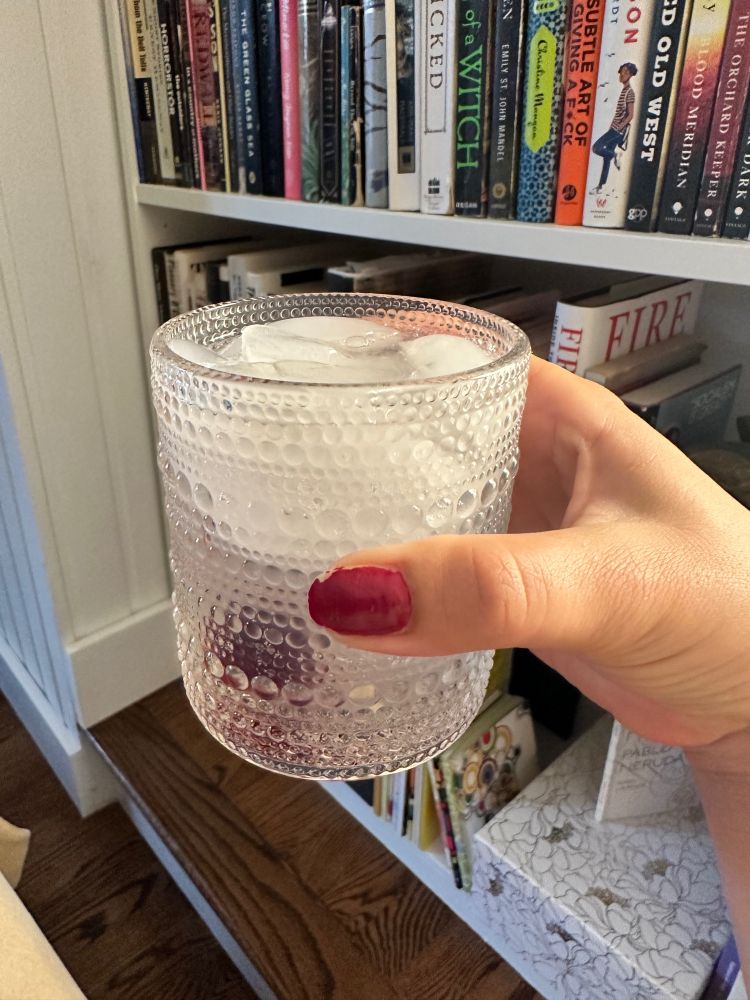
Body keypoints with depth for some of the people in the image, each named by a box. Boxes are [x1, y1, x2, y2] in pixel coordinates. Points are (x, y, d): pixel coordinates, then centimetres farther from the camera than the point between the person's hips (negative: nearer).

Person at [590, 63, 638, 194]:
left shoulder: (629, 92, -11)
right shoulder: (623, 90, 16)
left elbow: (630, 115, -16)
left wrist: (620, 127, -22)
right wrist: (612, 125, 15)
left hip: (619, 130, -9)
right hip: (614, 129, 9)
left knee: (596, 148, -18)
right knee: (606, 157, 8)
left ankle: (616, 154, 0)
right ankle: (601, 186, 10)